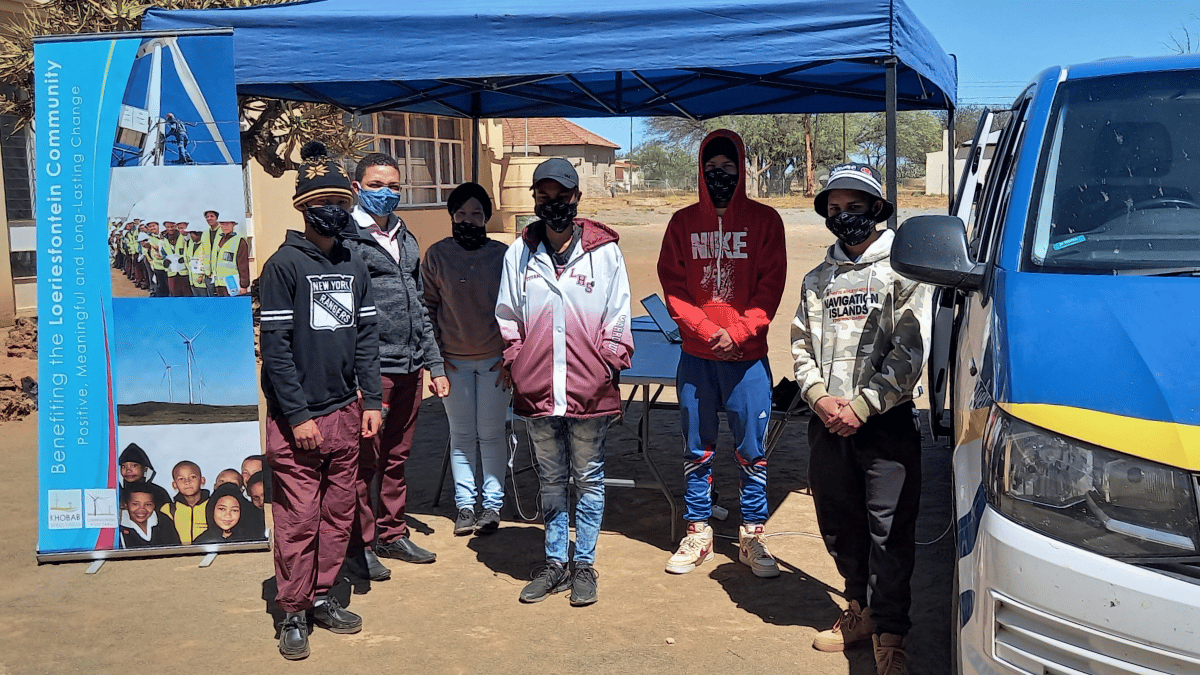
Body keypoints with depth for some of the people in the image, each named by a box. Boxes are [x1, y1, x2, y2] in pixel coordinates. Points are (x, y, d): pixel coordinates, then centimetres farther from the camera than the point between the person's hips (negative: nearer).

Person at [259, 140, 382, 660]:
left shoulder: (354, 266, 10)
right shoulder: (284, 265, -7)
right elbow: (274, 346, -11)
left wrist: (371, 400, 6)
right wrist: (298, 415, -13)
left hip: (345, 412, 6)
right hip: (298, 417, -5)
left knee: (339, 513, 11)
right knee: (298, 519, -1)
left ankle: (322, 596, 26)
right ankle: (293, 613, 12)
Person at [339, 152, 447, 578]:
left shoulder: (405, 240, 18)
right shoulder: (345, 240, -7)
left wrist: (435, 364, 19)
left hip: (408, 369, 7)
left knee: (398, 458, 16)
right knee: (364, 462, 0)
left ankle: (392, 534, 28)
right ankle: (361, 545, 13)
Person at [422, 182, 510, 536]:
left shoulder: (502, 254, 0)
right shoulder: (437, 255, 0)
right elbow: (428, 306, 5)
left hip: (494, 359, 0)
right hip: (454, 360, 1)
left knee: (491, 433, 4)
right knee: (461, 435, 7)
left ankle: (492, 505, 13)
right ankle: (465, 506, 15)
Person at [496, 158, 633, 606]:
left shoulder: (604, 251, -3)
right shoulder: (519, 253, 3)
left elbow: (618, 319, 2)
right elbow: (508, 320, 11)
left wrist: (609, 366, -4)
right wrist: (515, 366, 3)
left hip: (590, 391, -2)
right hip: (537, 391, 2)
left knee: (589, 479, 10)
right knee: (551, 480, 16)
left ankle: (584, 564, 25)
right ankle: (555, 561, 29)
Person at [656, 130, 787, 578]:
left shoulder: (764, 220, 3)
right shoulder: (683, 223, 7)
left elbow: (771, 285, -2)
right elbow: (672, 285, 2)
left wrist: (738, 332, -13)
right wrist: (707, 330, -11)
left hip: (747, 356, -1)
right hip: (696, 356, 2)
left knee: (751, 451, 4)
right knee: (697, 451, 9)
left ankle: (752, 538, 16)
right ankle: (697, 535, 20)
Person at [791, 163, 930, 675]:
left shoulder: (901, 271, -1)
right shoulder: (817, 280, 15)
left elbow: (909, 351, -8)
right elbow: (801, 346, 12)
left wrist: (861, 406, -14)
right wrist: (819, 397, -6)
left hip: (885, 421, -5)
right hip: (827, 422, 5)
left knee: (889, 530, -4)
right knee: (839, 523, 13)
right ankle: (861, 609, 29)